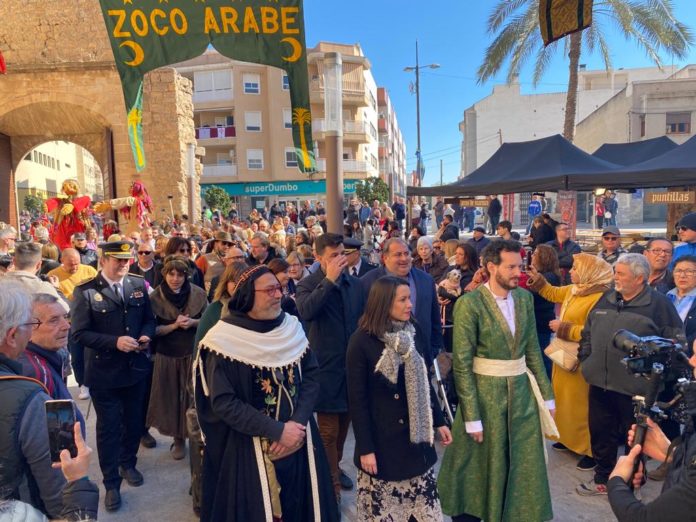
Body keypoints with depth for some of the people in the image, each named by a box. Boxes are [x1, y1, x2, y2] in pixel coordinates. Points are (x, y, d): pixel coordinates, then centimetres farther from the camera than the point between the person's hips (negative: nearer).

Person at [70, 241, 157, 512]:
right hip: (104, 371, -4)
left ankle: (128, 463, 44)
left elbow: (149, 319, 8)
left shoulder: (138, 284, 0)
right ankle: (111, 483, 26)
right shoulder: (85, 291, -13)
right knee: (108, 427, 9)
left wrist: (146, 336, -13)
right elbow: (80, 333, -15)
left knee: (134, 421, 19)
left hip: (136, 367, 4)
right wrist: (114, 342, -26)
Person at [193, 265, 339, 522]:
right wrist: (277, 431, -19)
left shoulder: (292, 327, -1)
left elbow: (312, 375, -1)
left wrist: (298, 423, -16)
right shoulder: (225, 339, -16)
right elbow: (223, 402, -18)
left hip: (300, 441, 5)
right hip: (249, 449, -4)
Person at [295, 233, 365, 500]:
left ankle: (336, 467, 44)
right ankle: (330, 486, 20)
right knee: (328, 431, 4)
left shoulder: (354, 284, 3)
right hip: (326, 367, -5)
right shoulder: (308, 285, -11)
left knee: (343, 424, 22)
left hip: (353, 365, 5)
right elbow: (306, 311, -32)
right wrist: (329, 280, -30)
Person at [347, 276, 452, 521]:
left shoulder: (411, 333, 0)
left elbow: (424, 382, 9)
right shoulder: (362, 341, -15)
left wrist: (438, 421, 10)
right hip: (381, 438, -4)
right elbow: (357, 400, -13)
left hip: (415, 435, 5)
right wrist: (365, 448, -13)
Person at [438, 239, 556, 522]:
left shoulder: (524, 298, 2)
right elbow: (462, 364, -17)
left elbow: (533, 350, 9)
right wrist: (472, 416, -17)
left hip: (522, 391, 5)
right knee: (479, 466, 13)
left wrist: (546, 394, 7)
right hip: (485, 392, -5)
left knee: (523, 465, 15)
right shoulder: (469, 304, -18)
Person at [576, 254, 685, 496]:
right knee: (600, 433, 16)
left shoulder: (659, 304, -9)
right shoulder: (606, 300, 8)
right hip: (600, 383, 5)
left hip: (635, 387, -5)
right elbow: (587, 333, 16)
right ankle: (602, 479, 34)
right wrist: (585, 359, 8)